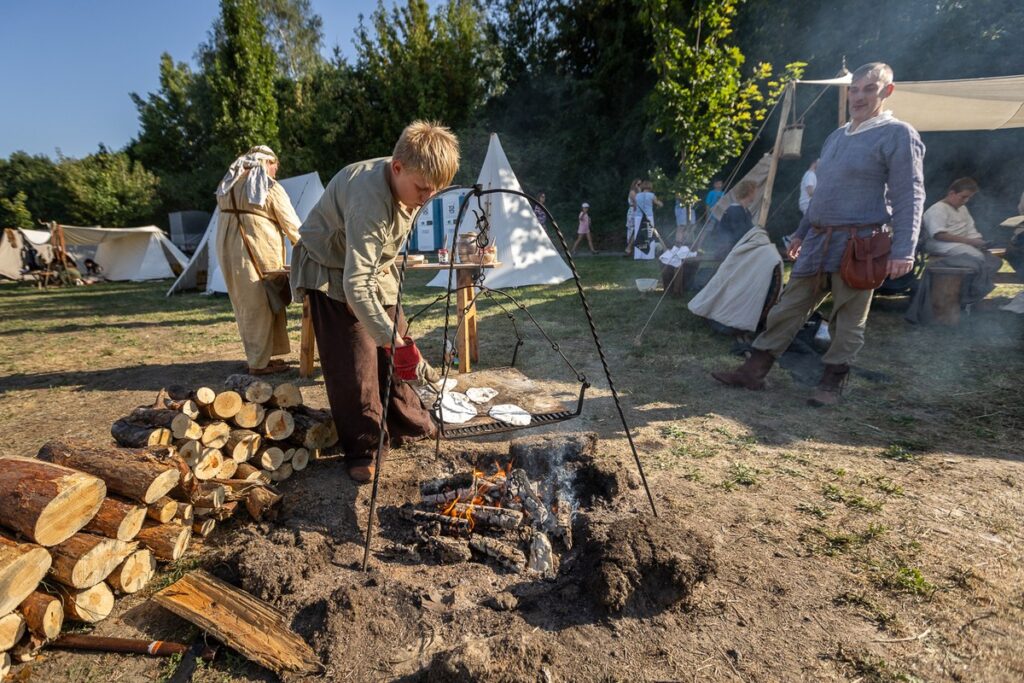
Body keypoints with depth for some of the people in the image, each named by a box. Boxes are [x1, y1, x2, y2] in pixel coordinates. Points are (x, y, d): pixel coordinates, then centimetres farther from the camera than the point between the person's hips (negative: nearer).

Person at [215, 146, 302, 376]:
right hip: (258, 253, -7)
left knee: (245, 305, 13)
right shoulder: (271, 188, -5)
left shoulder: (228, 184, 15)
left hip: (229, 251, 7)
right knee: (260, 307, -1)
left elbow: (224, 215, 13)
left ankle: (257, 356, 21)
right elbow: (292, 225, -1)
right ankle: (259, 362, 4)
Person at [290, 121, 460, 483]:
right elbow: (356, 284, -44)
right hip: (332, 272, -7)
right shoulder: (370, 199, -38)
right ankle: (362, 450, 4)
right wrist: (396, 342, -47)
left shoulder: (406, 181, -11)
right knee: (353, 364, -10)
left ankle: (409, 427, 21)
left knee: (395, 346, 7)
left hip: (373, 266, 8)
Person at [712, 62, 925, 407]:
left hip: (858, 245, -6)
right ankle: (754, 371, 8)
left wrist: (903, 250, -19)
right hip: (818, 241, 7)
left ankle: (832, 384, 14)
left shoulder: (898, 135, -4)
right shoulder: (836, 136, 18)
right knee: (788, 307, 5)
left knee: (849, 321, 3)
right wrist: (802, 232, 23)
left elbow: (909, 197, -10)